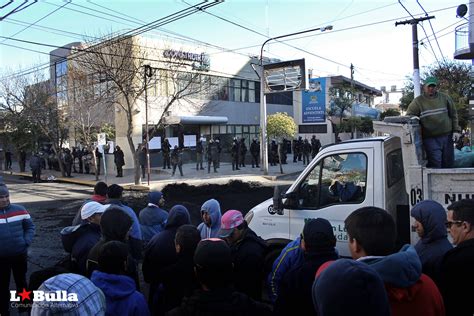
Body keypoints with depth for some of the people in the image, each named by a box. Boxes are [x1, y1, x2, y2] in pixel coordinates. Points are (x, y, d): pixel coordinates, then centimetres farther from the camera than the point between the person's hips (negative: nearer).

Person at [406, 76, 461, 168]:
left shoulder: (445, 98, 9)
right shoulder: (418, 101, -1)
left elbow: (453, 115, 15)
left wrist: (456, 130, 9)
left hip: (447, 136, 4)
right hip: (430, 138, -4)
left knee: (449, 162, 11)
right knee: (435, 164, -11)